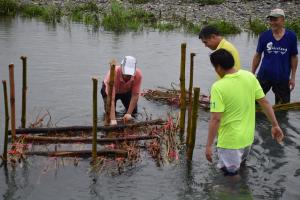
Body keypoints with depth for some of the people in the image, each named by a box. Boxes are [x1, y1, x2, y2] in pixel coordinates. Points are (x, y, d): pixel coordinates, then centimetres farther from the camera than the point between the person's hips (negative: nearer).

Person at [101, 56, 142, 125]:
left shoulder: (138, 74, -36)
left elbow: (135, 95, -26)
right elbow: (111, 98, -44)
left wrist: (129, 113, -33)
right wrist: (113, 119, -51)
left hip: (127, 91, 2)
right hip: (109, 89, -2)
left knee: (133, 111, -3)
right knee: (109, 112, -11)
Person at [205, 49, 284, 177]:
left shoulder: (218, 87, -23)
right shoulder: (250, 76, -6)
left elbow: (215, 119, -23)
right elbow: (264, 102, 0)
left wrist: (209, 145, -17)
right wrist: (275, 125, 9)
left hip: (230, 140, -7)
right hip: (248, 136, 7)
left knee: (231, 173, 10)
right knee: (240, 164, 29)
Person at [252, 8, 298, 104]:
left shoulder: (291, 36, -7)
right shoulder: (264, 36, -5)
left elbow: (294, 57, 0)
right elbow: (257, 55, 3)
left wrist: (293, 77, -1)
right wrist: (252, 74, 3)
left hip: (283, 78, 0)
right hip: (264, 76, 0)